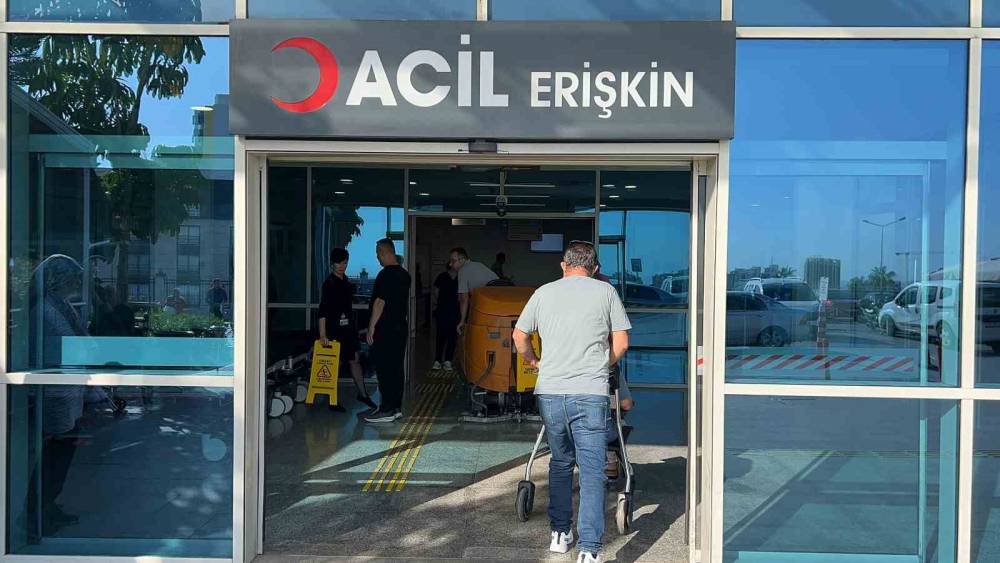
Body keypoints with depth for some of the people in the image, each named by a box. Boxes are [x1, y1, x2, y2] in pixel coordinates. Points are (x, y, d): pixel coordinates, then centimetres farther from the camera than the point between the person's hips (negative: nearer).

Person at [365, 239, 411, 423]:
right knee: (396, 368, 11)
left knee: (384, 369, -5)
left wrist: (371, 327, -14)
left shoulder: (385, 275, -16)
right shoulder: (404, 274, 12)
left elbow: (380, 302, -18)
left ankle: (387, 410, -3)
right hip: (401, 327, 9)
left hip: (385, 329, -9)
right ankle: (396, 407, 16)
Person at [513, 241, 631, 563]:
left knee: (560, 463, 21)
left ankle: (560, 534, 29)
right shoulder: (606, 292, 6)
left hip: (550, 392, 3)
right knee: (592, 471, 0)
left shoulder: (544, 292, 11)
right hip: (591, 394, -3)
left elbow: (519, 337, 15)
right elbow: (621, 343, 4)